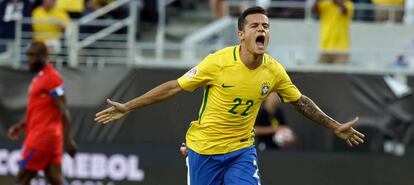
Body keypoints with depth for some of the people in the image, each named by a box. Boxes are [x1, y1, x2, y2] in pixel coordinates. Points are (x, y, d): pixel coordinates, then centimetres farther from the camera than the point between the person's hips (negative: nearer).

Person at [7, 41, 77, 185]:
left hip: (43, 136, -9)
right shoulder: (39, 78, 17)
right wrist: (21, 125, 18)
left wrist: (68, 139, -20)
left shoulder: (51, 78, -12)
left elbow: (63, 111, -16)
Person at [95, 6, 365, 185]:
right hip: (204, 147, -2)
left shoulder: (274, 71, -7)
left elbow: (300, 102, 10)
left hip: (242, 149, 2)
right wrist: (127, 107, -12)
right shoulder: (218, 62, -19)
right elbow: (175, 87, -12)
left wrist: (335, 127, 13)